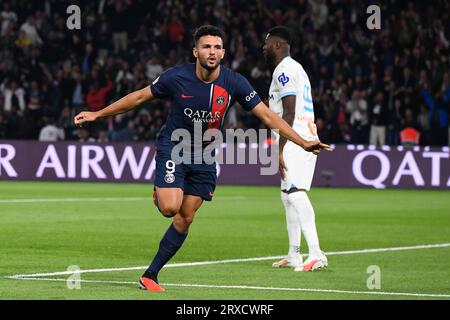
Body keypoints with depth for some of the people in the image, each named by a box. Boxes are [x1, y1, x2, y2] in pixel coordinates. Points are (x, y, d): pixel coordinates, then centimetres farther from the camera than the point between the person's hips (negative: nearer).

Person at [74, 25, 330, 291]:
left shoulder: (234, 82, -13)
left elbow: (267, 114, -11)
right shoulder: (176, 77, -15)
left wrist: (303, 142, -18)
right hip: (172, 147, -3)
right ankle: (160, 192, 16)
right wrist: (97, 114, 2)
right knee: (170, 208, -23)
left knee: (185, 219, 2)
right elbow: (139, 97, -1)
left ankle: (150, 275, 14)